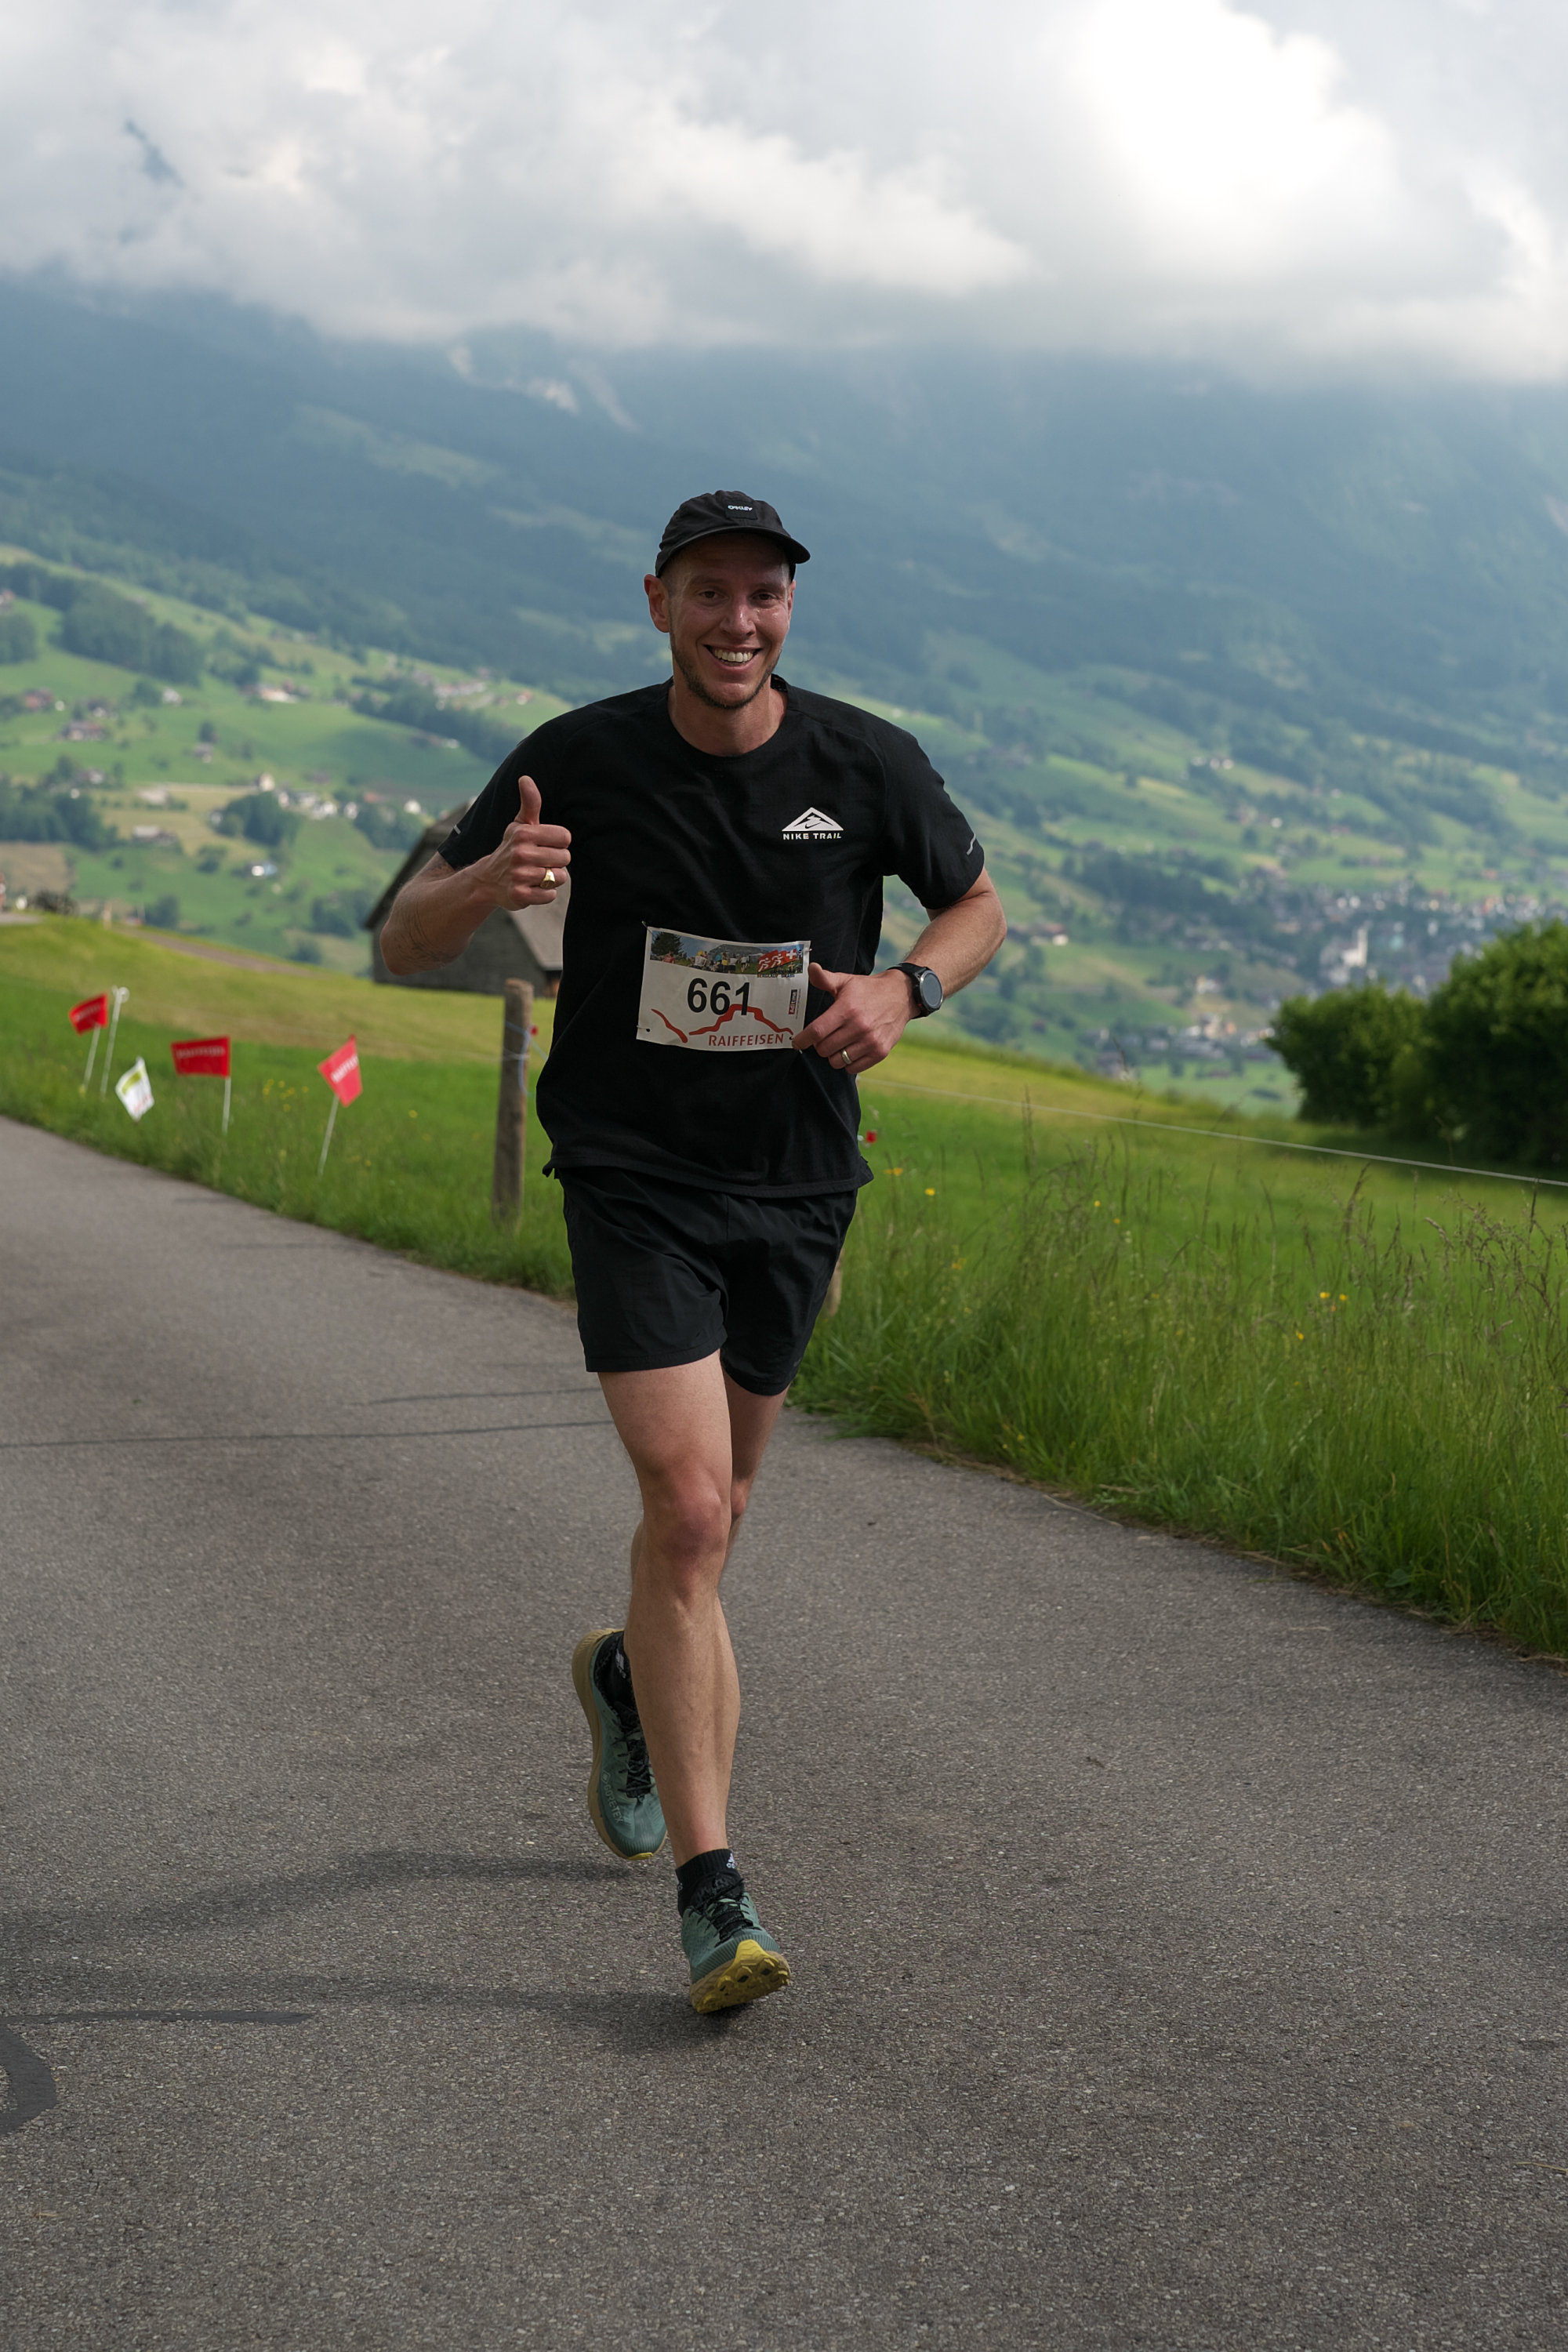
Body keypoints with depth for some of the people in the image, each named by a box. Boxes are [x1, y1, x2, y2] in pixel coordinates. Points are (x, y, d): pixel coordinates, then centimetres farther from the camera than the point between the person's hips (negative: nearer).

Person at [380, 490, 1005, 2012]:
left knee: (712, 1513, 17)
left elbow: (976, 905, 12)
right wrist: (486, 886, -28)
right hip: (633, 1179, -3)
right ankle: (711, 1892, -13)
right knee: (687, 1505, -17)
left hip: (797, 1182, 3)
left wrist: (903, 990, -11)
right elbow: (404, 946, -5)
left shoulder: (864, 767, -4)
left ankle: (630, 1678, 52)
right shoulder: (579, 763, -9)